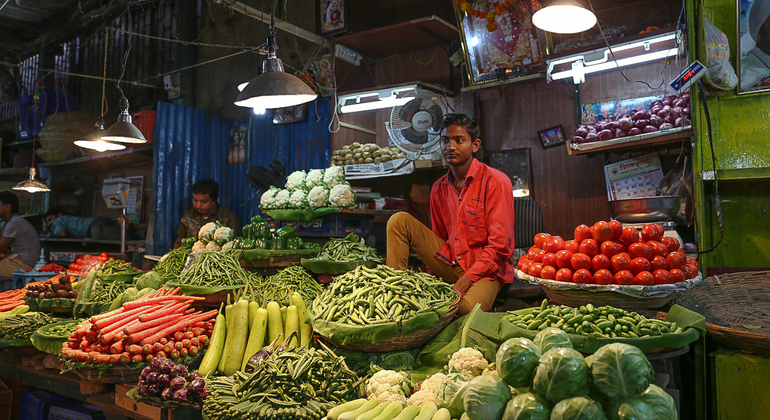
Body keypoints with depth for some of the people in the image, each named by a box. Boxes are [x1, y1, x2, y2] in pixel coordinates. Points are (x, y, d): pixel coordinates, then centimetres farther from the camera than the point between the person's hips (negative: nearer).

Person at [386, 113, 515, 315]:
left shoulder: (495, 182, -10)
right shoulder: (438, 189, 9)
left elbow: (499, 244, -15)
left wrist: (465, 280, -23)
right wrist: (431, 271, 0)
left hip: (486, 270, -5)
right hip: (450, 265, 6)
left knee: (466, 307, -40)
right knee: (399, 220, -8)